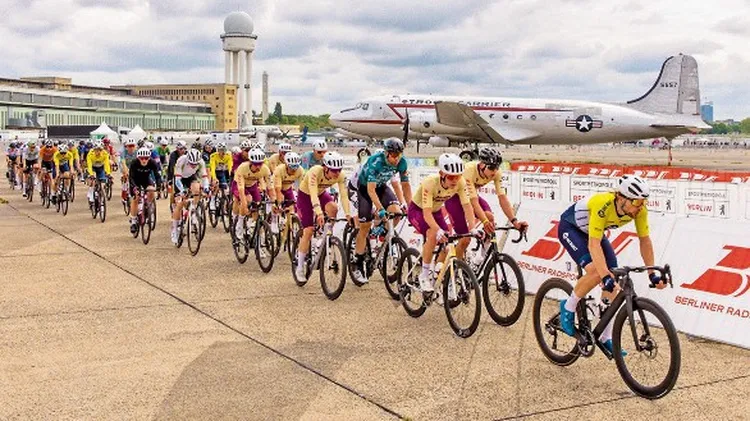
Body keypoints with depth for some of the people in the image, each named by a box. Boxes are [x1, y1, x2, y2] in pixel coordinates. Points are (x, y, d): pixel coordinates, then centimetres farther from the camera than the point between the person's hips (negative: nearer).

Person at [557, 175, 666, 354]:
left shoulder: (639, 209, -22)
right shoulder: (603, 205, -40)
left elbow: (645, 240, -10)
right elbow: (594, 245, -41)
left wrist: (652, 274, -11)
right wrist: (605, 276, -48)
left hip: (593, 231, 6)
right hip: (570, 227, -6)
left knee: (613, 283, -4)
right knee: (596, 272, -29)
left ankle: (606, 338, 7)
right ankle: (568, 307, -4)